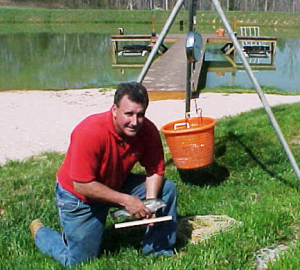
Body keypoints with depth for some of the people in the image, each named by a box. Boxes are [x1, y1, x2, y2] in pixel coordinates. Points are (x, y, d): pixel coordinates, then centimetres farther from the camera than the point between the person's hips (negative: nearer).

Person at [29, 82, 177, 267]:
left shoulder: (148, 130, -18)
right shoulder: (89, 133, -35)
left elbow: (155, 172, -7)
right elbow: (82, 185, -32)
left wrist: (150, 201, -26)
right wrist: (125, 200, -33)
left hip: (118, 185, 5)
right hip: (79, 196, -5)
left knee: (167, 188, -10)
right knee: (78, 261, 0)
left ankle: (160, 250, 7)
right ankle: (39, 231, 29)